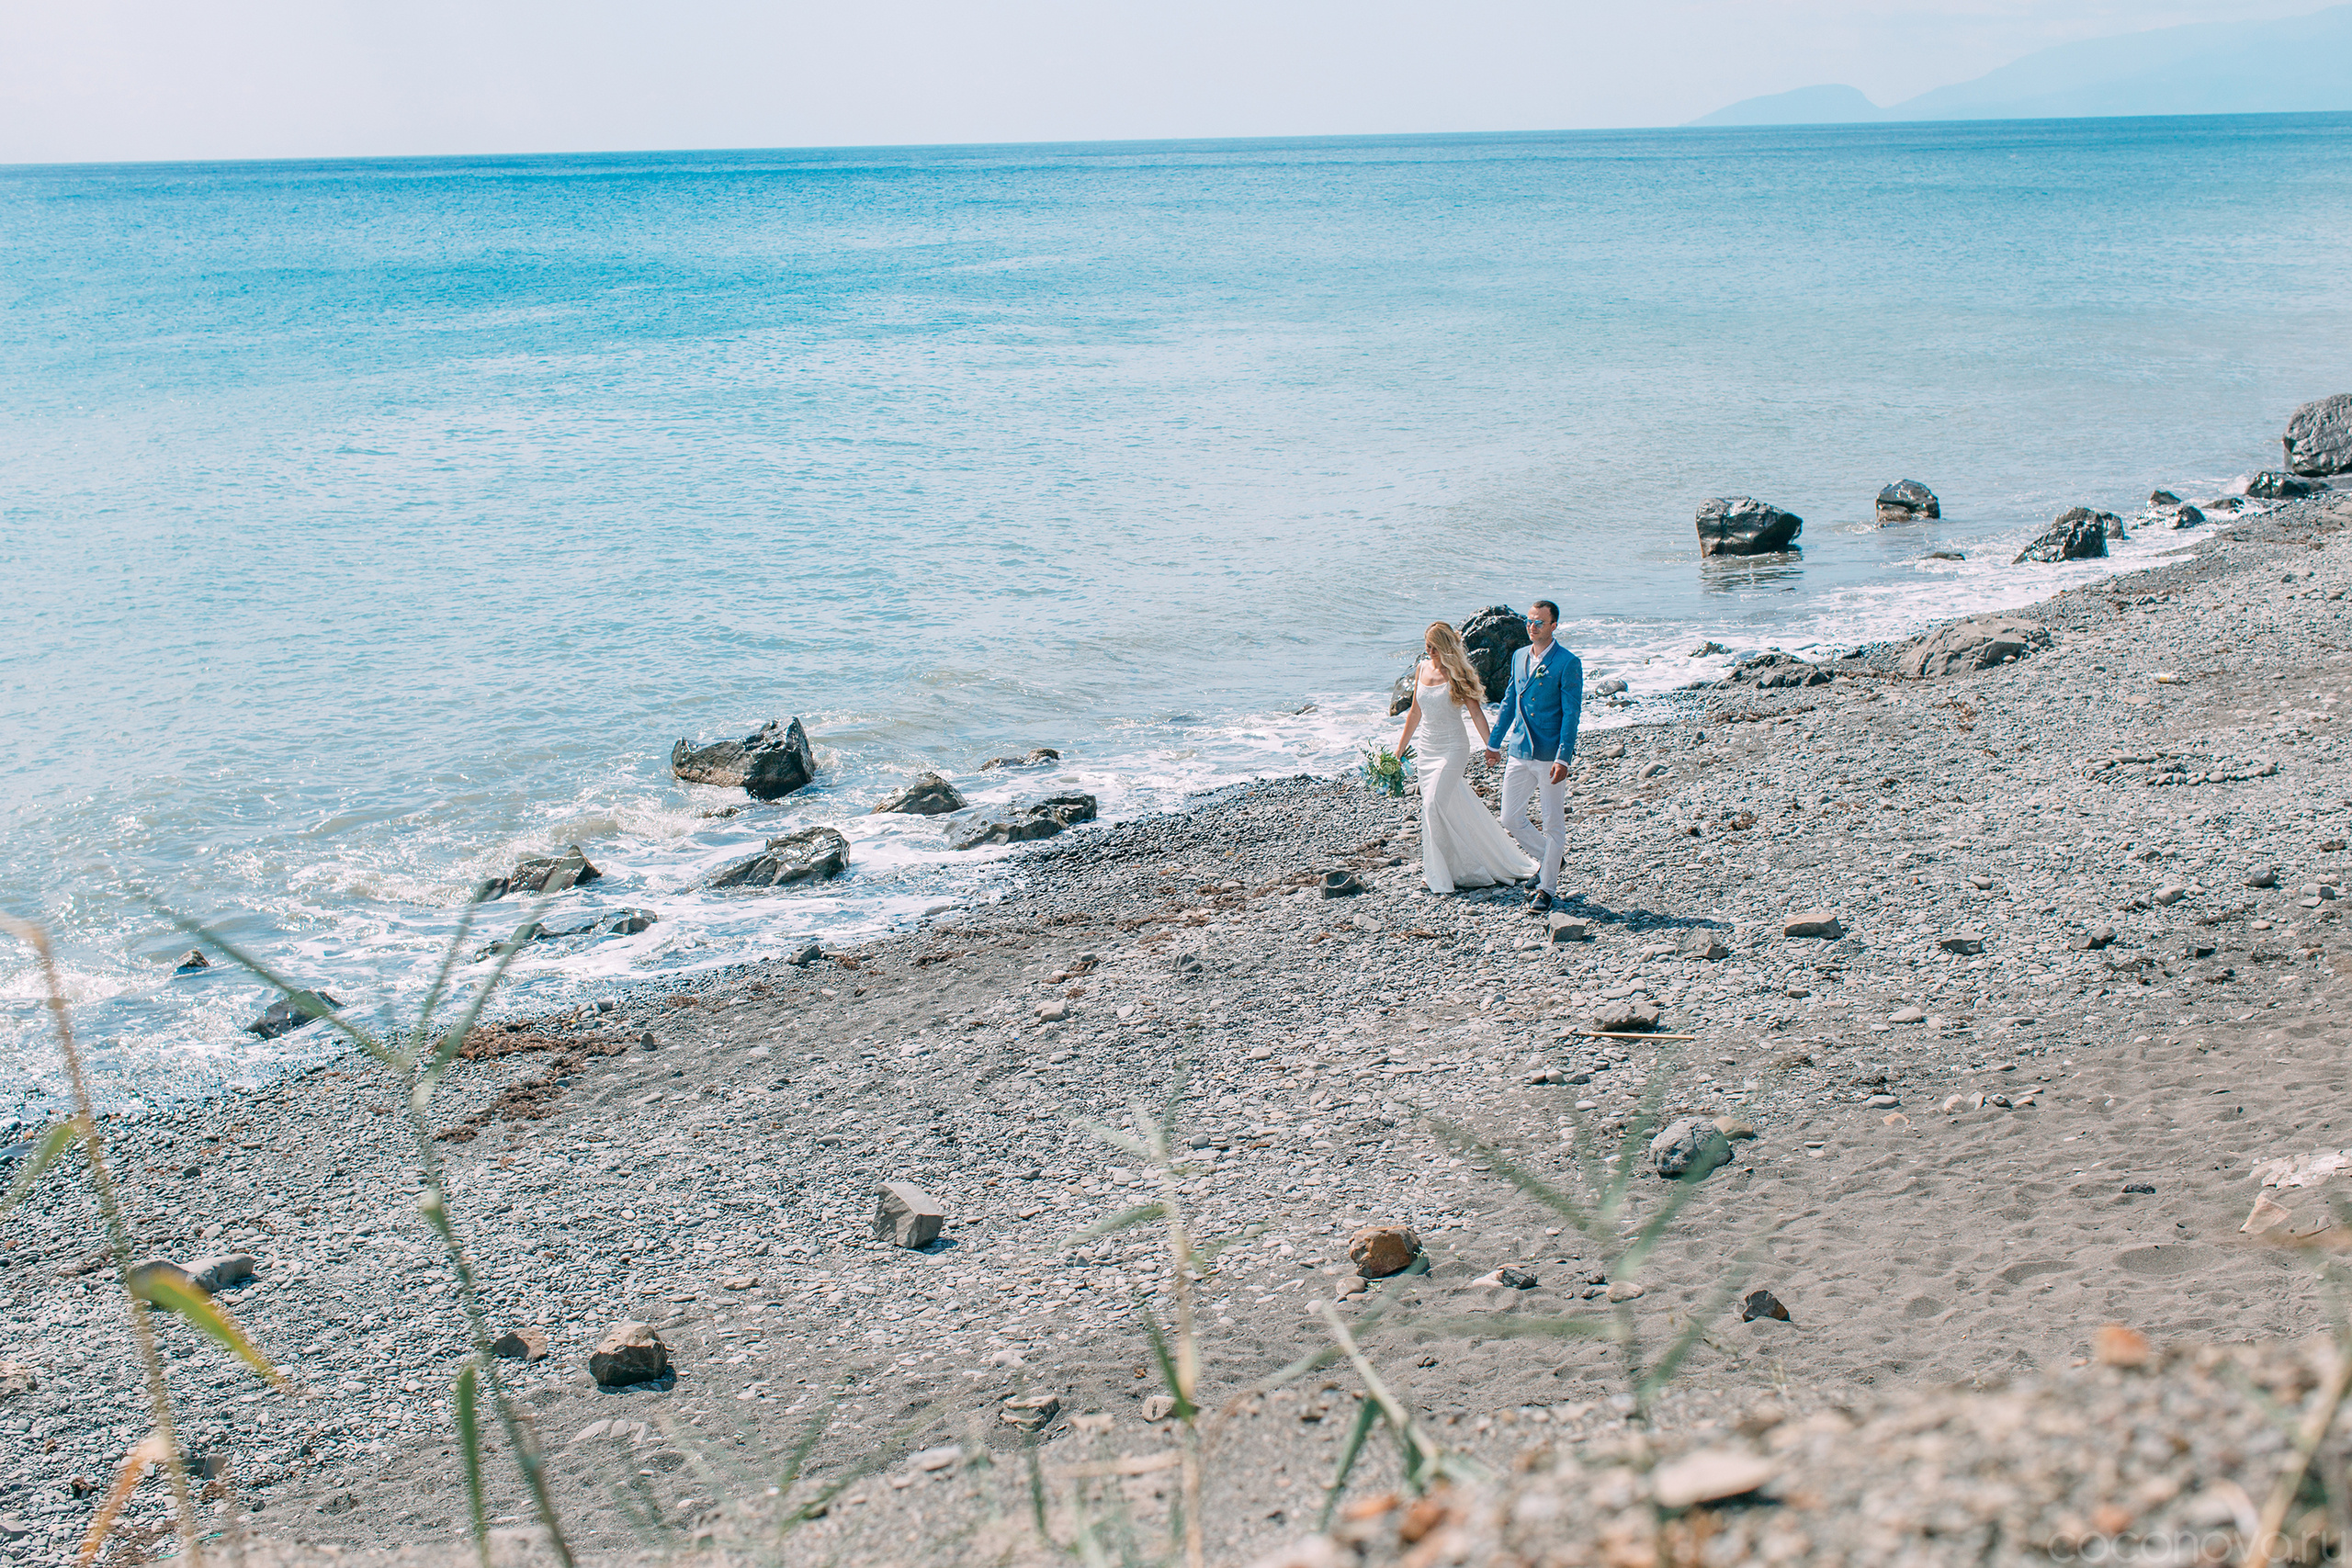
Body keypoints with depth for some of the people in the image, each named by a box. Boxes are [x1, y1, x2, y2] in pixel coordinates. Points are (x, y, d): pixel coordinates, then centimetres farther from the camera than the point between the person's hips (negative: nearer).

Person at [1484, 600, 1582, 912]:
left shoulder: (1567, 663, -10)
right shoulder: (1519, 657, 10)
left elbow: (1571, 713, -12)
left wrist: (1563, 758, -18)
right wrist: (1494, 742, 22)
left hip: (1550, 754, -6)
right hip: (1519, 751, 6)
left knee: (1553, 824, 3)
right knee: (1511, 819, 8)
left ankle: (1547, 888, 14)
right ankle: (1547, 859, 31)